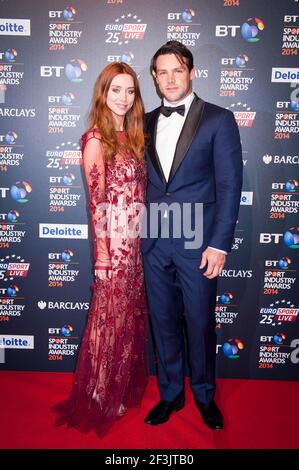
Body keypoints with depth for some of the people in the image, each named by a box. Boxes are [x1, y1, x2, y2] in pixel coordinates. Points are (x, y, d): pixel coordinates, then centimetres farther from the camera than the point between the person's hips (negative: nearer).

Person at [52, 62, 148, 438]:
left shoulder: (132, 136, 13)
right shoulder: (96, 139, -9)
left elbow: (139, 191, 13)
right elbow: (96, 201, -13)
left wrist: (144, 235, 9)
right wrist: (102, 252, -15)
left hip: (137, 238, 7)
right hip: (114, 239, -7)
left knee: (133, 313, 16)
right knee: (111, 315, 5)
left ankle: (126, 385, 36)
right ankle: (101, 398, 26)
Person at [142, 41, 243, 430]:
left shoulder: (219, 120, -2)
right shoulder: (147, 123, 11)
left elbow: (229, 186, -7)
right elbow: (142, 181, 11)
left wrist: (219, 244, -12)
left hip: (197, 242, -3)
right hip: (154, 241, 4)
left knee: (200, 324, 9)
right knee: (163, 322, 14)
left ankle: (205, 395, 33)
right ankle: (171, 393, 34)